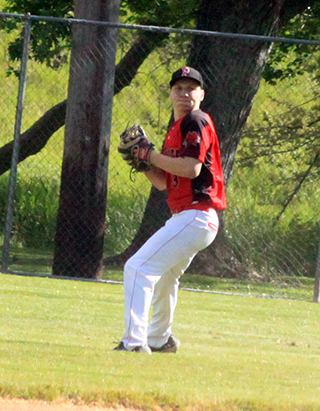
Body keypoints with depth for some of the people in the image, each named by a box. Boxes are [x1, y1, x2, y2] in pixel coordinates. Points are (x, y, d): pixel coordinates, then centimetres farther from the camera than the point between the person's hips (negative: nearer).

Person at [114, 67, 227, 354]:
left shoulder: (197, 121, -9)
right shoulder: (176, 130, 19)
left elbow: (192, 168, -22)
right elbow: (164, 182, 19)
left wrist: (151, 155, -13)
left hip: (196, 218, -11)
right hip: (184, 217, 11)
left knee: (138, 267, -18)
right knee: (164, 276, 29)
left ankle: (135, 341, -24)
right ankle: (160, 339, 47)